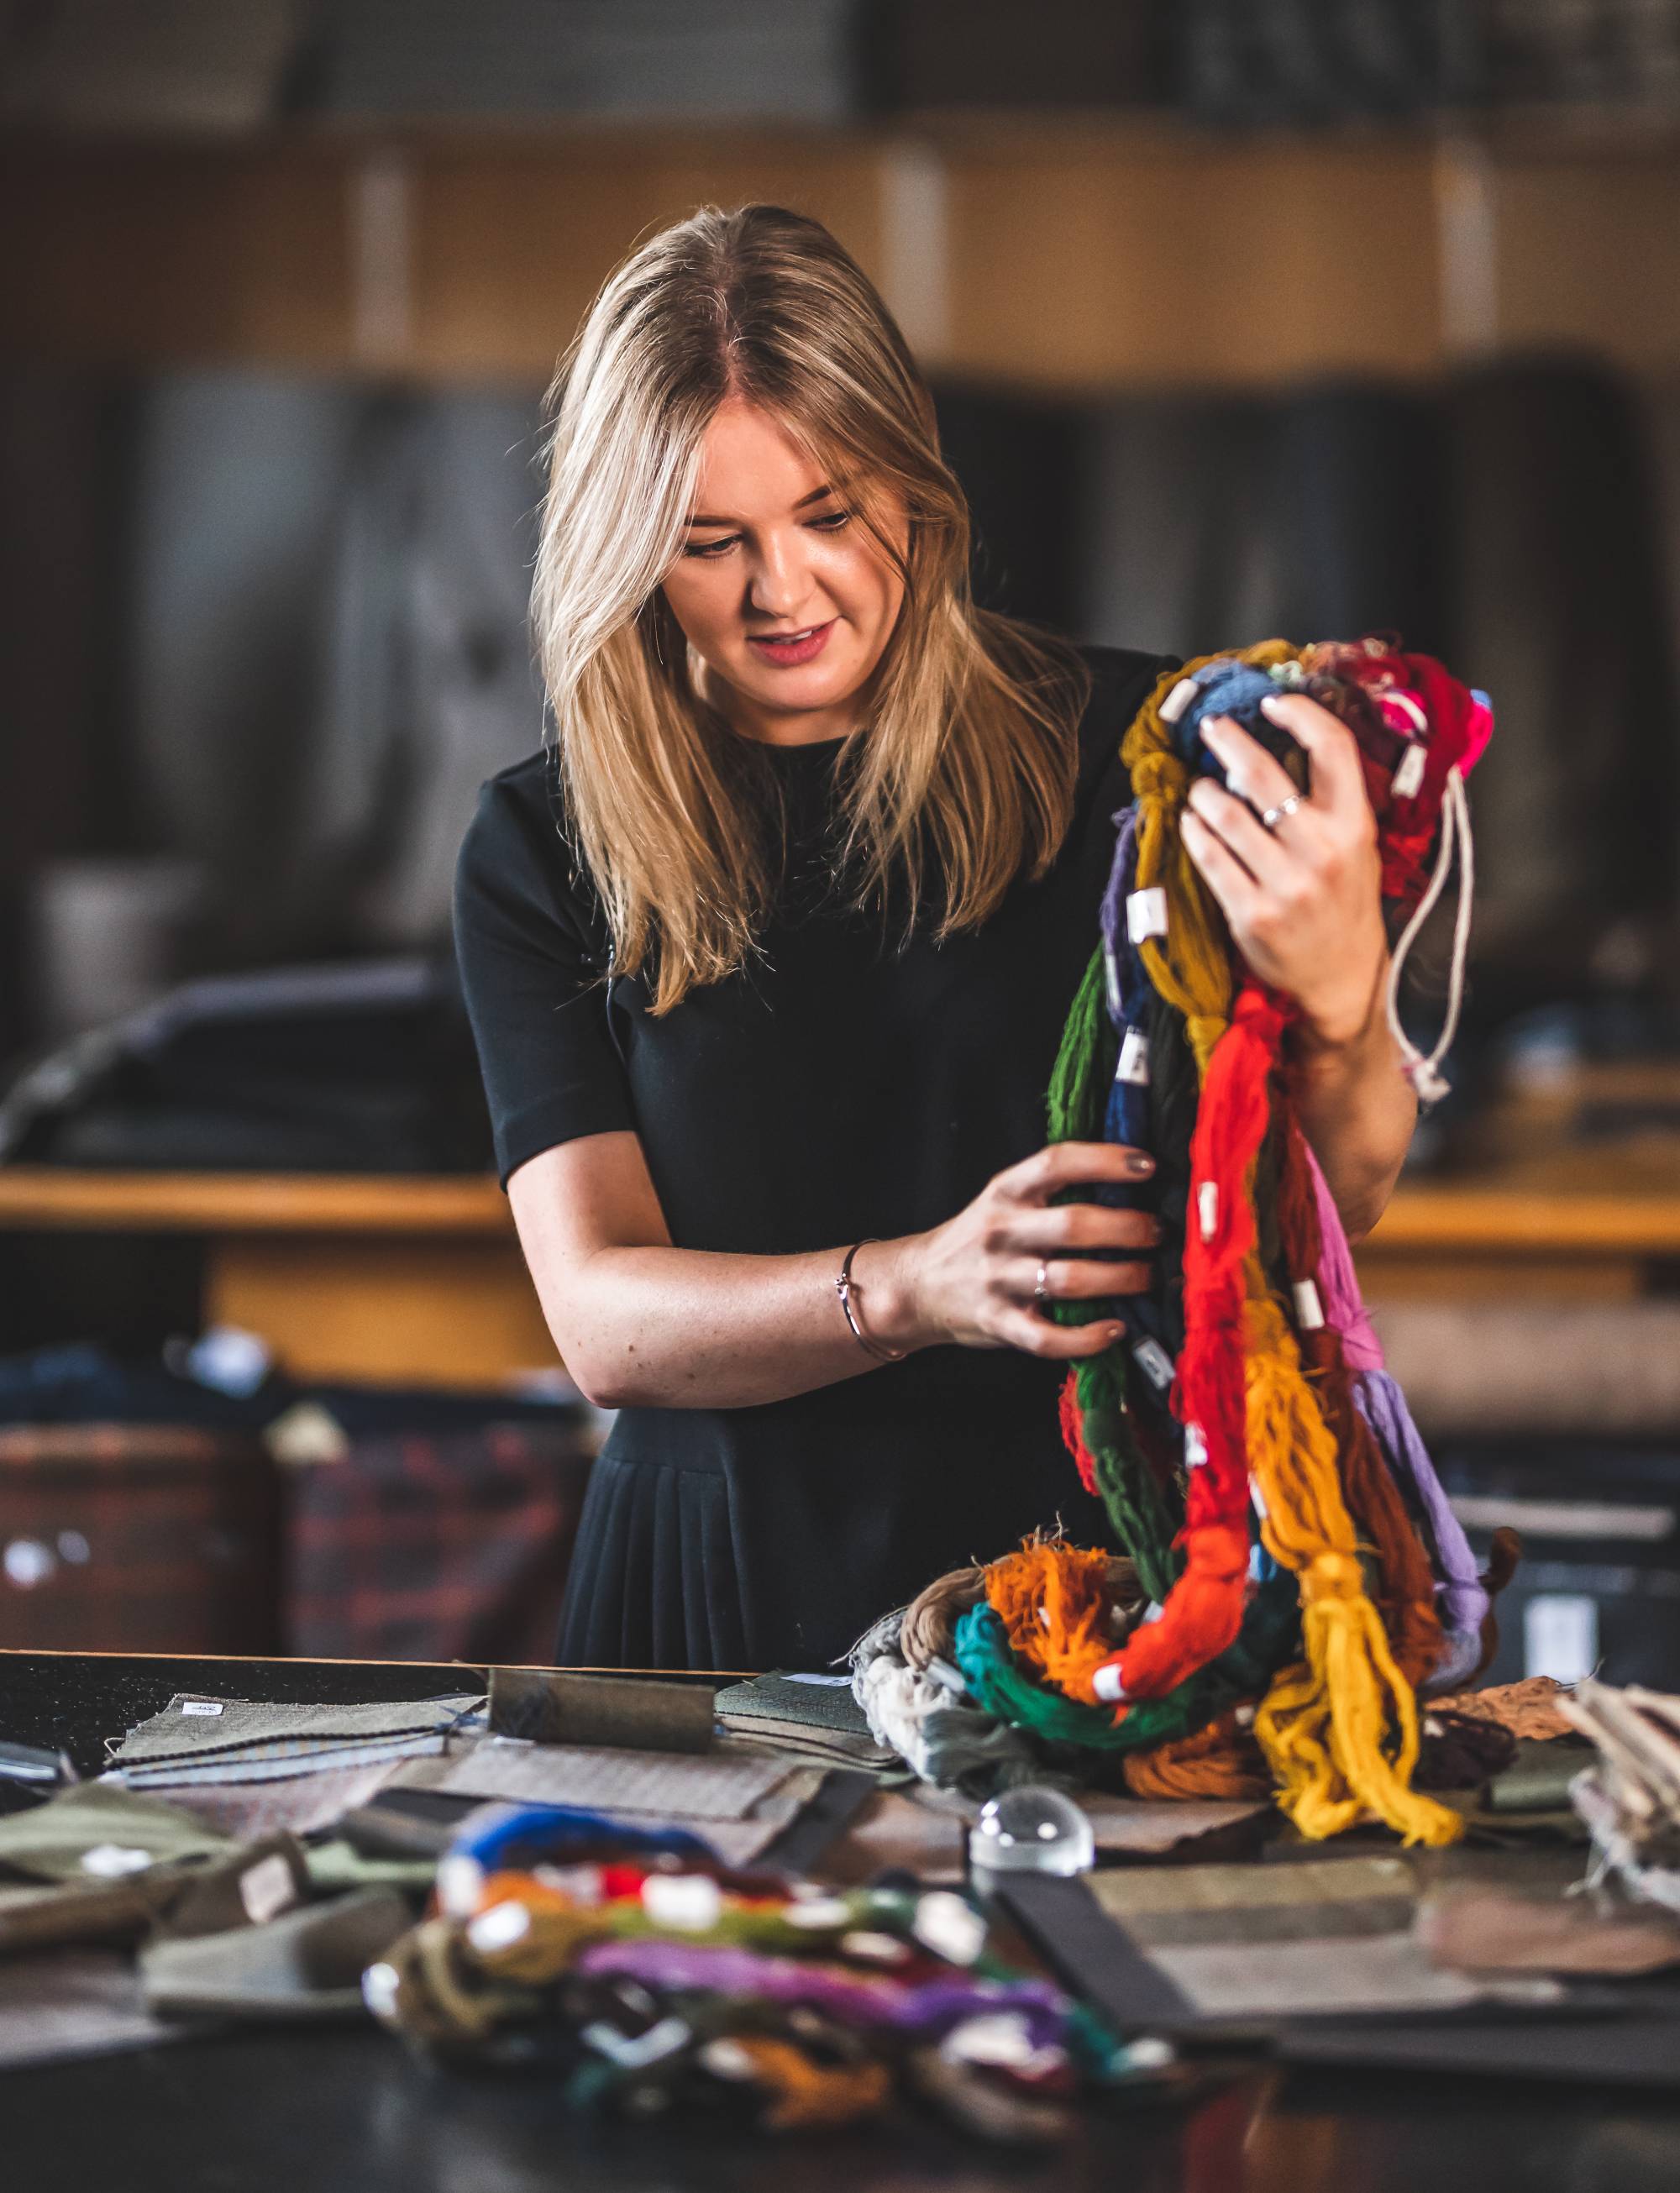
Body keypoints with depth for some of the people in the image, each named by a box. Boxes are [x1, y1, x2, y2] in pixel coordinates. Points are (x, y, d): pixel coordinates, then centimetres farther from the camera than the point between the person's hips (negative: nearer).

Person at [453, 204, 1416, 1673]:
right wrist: (916, 1289, -22)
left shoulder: (1129, 750, 2)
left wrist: (1338, 999, -31)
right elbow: (601, 1318, -3)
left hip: (1092, 1576, -1)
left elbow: (1347, 1197, -8)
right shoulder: (544, 852, 7)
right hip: (727, 1609, 1)